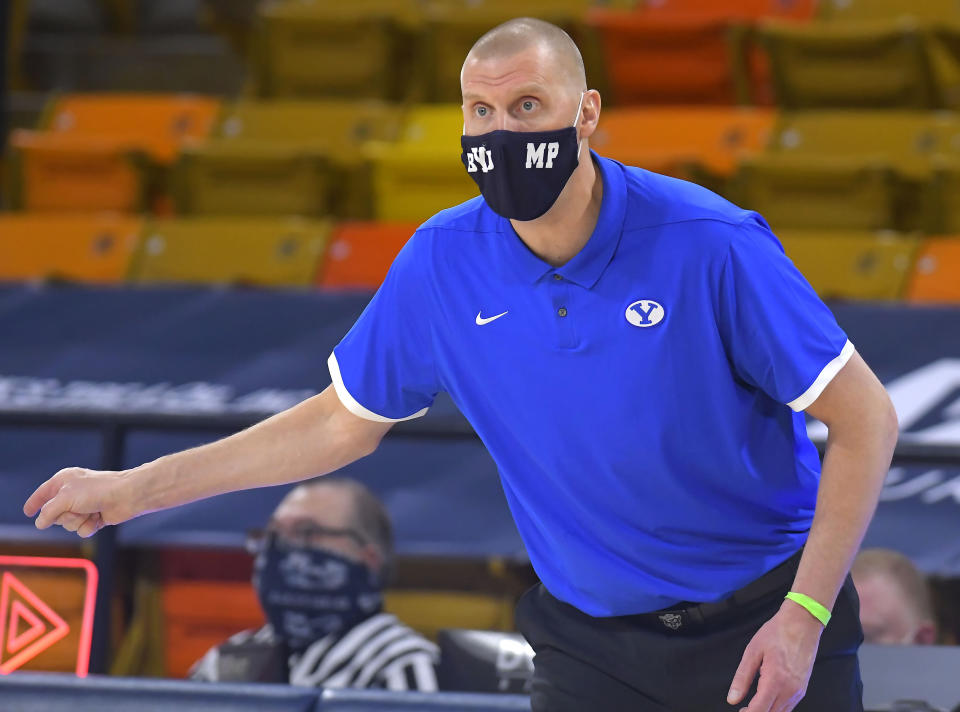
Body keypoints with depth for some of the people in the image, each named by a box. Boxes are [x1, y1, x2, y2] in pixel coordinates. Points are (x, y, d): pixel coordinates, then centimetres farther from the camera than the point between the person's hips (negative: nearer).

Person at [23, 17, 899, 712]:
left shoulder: (711, 245, -17)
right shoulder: (441, 265, -6)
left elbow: (866, 418, -12)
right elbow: (343, 421, 9)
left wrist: (803, 616, -19)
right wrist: (136, 490, 8)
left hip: (760, 628, -3)